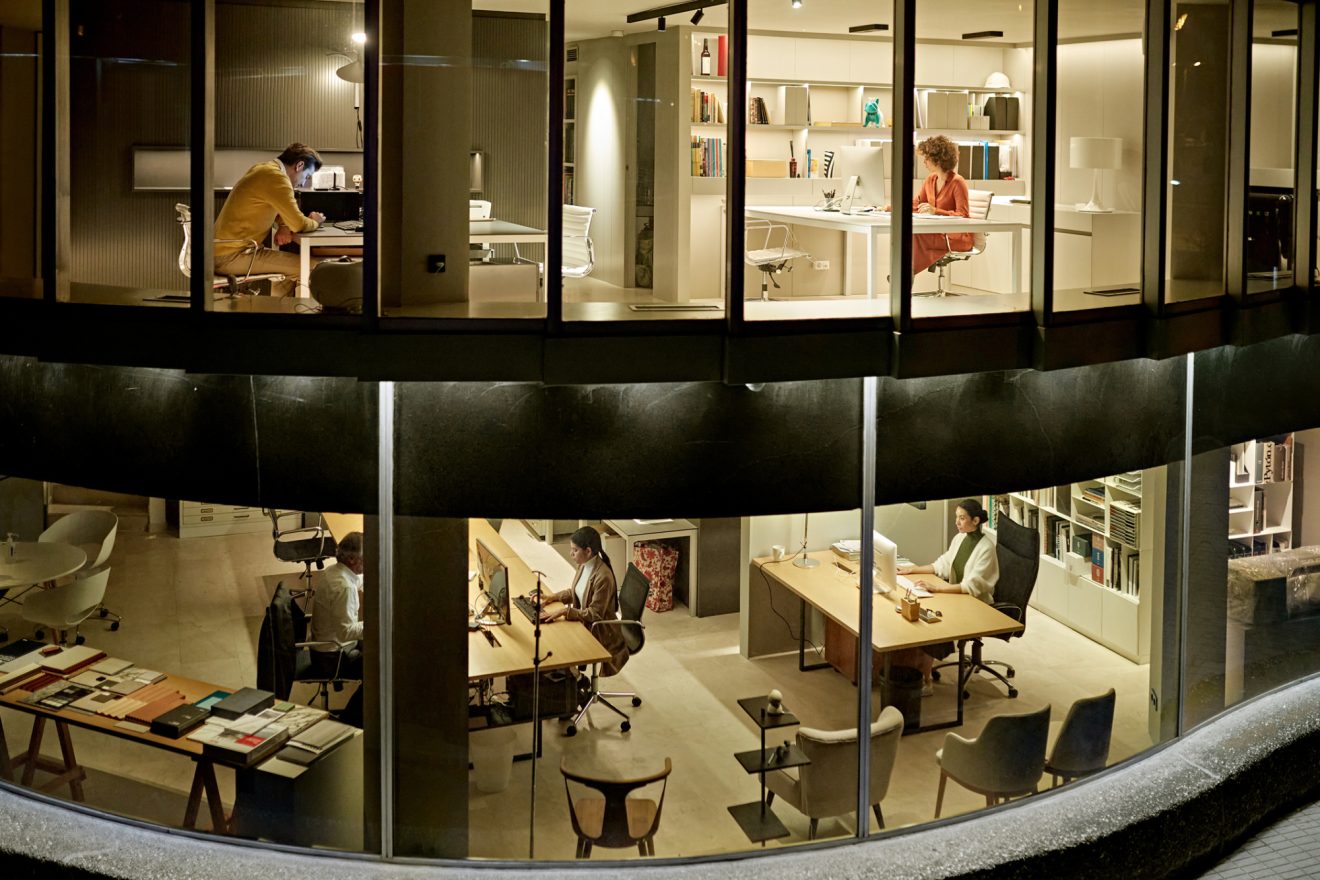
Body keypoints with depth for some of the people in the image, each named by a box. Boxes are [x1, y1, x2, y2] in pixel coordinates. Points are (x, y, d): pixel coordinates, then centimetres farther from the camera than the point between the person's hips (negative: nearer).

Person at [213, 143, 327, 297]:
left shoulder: (262, 169, 13)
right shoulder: (276, 177, -17)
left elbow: (283, 208, 24)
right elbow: (298, 224, -18)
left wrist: (284, 226, 3)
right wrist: (315, 222, 4)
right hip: (230, 256, -10)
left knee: (291, 263, 19)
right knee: (304, 266, -10)